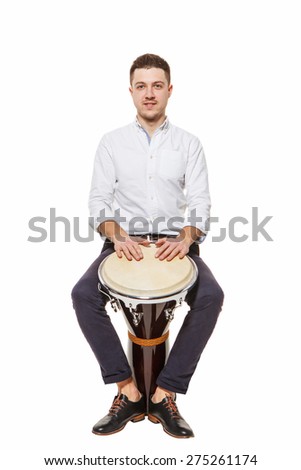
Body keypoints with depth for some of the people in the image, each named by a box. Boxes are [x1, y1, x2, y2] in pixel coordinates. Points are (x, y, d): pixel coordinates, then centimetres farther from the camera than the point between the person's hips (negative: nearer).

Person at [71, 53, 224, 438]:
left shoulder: (189, 143, 7)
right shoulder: (112, 142, 7)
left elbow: (199, 202, 0)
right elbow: (99, 200, 1)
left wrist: (185, 239, -20)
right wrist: (117, 237, -18)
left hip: (175, 242, 0)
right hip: (125, 241, 1)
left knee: (210, 296, -27)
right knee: (84, 294, -26)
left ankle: (164, 394, -13)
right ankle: (128, 391, -12)